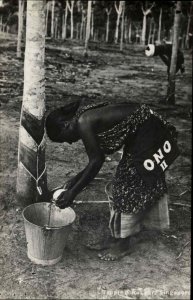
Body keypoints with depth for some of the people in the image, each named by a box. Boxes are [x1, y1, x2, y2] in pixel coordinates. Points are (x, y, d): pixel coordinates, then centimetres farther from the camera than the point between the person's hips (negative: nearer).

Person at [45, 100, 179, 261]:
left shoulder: (84, 123, -18)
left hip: (148, 132, -10)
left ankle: (122, 242, 13)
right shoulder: (87, 116, 10)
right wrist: (77, 179, 15)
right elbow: (98, 157, 15)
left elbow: (96, 162, -18)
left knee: (130, 188, -1)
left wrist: (73, 192, -13)